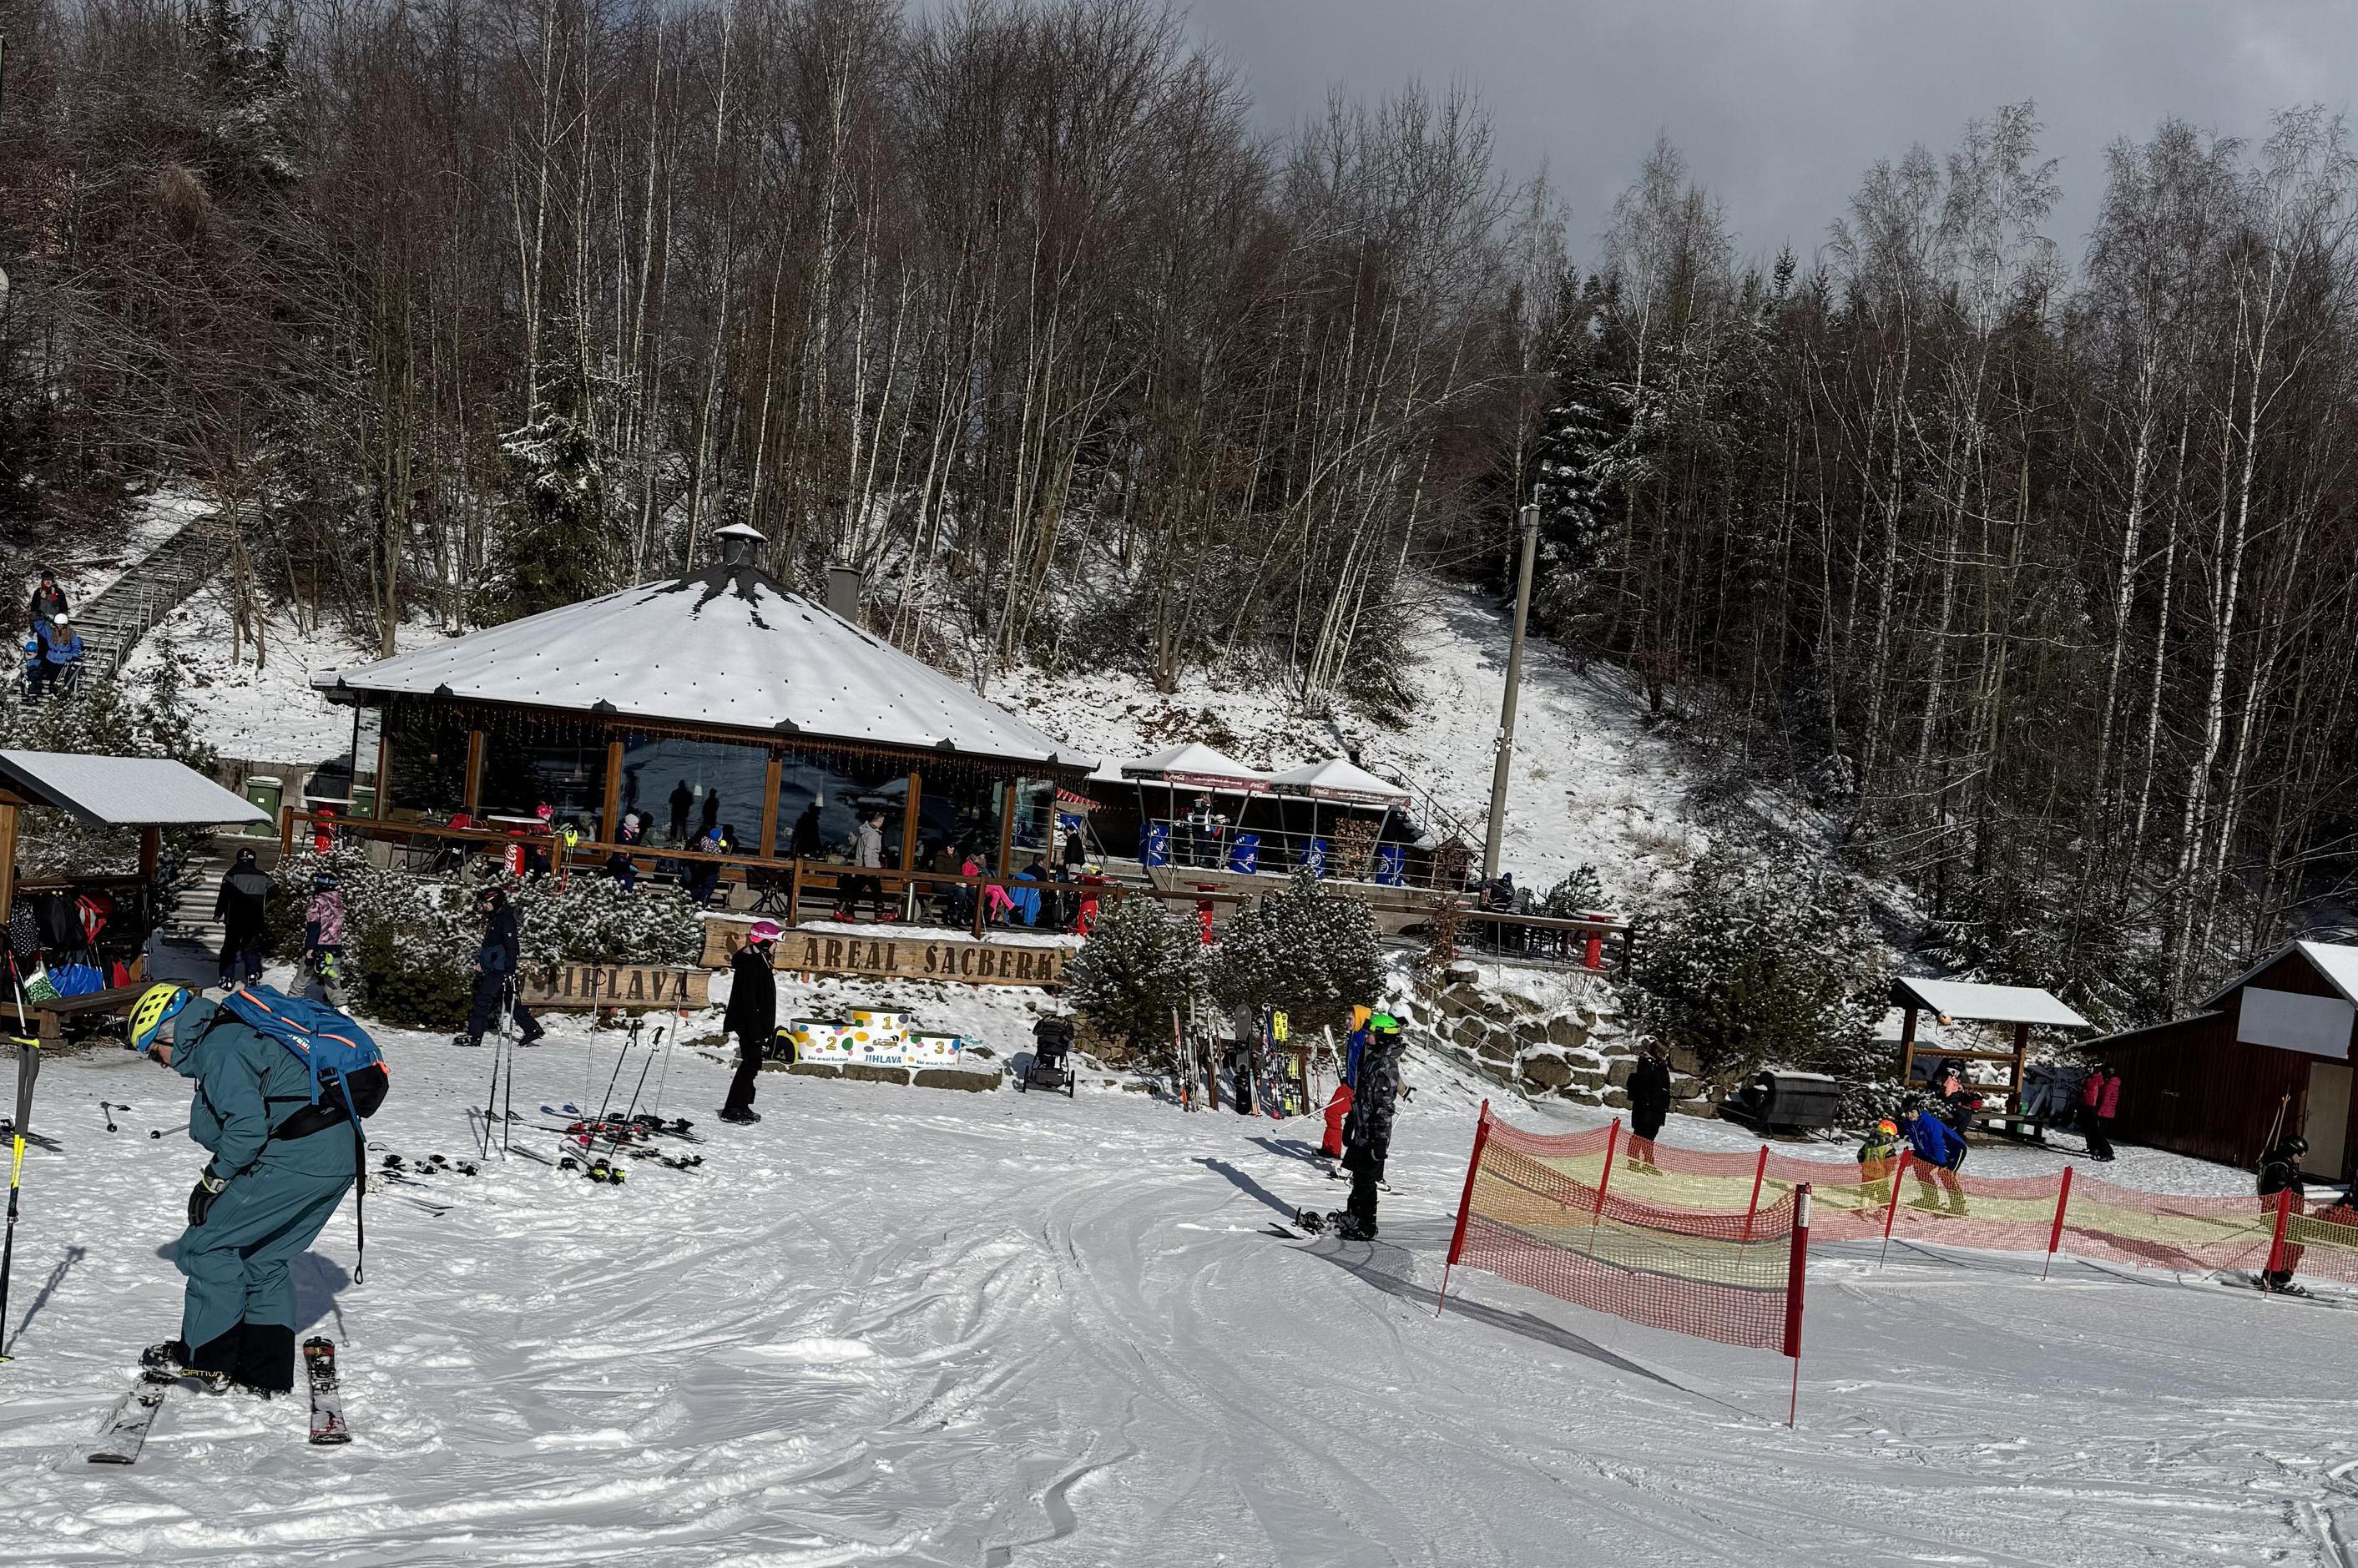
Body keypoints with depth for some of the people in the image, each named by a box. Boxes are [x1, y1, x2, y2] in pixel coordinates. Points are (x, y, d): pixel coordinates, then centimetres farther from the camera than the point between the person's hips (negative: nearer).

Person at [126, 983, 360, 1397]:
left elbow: (247, 1127, -18)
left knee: (209, 1242, 1)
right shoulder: (237, 1036, 24)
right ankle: (267, 1372, 20)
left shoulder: (218, 1048, -8)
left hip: (299, 1157, -10)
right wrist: (217, 1179, 16)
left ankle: (205, 1357, 8)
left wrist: (213, 1181, -4)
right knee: (261, 1260, 18)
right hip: (338, 1157, 10)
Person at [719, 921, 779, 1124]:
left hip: (757, 1025, 10)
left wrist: (766, 1029, 24)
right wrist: (756, 1033, -24)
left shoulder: (760, 961, 14)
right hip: (750, 1025, -10)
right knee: (751, 1063, -8)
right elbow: (748, 1000, -22)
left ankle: (741, 1106, 22)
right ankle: (732, 1109, -3)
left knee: (752, 1065, 14)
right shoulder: (750, 963, -18)